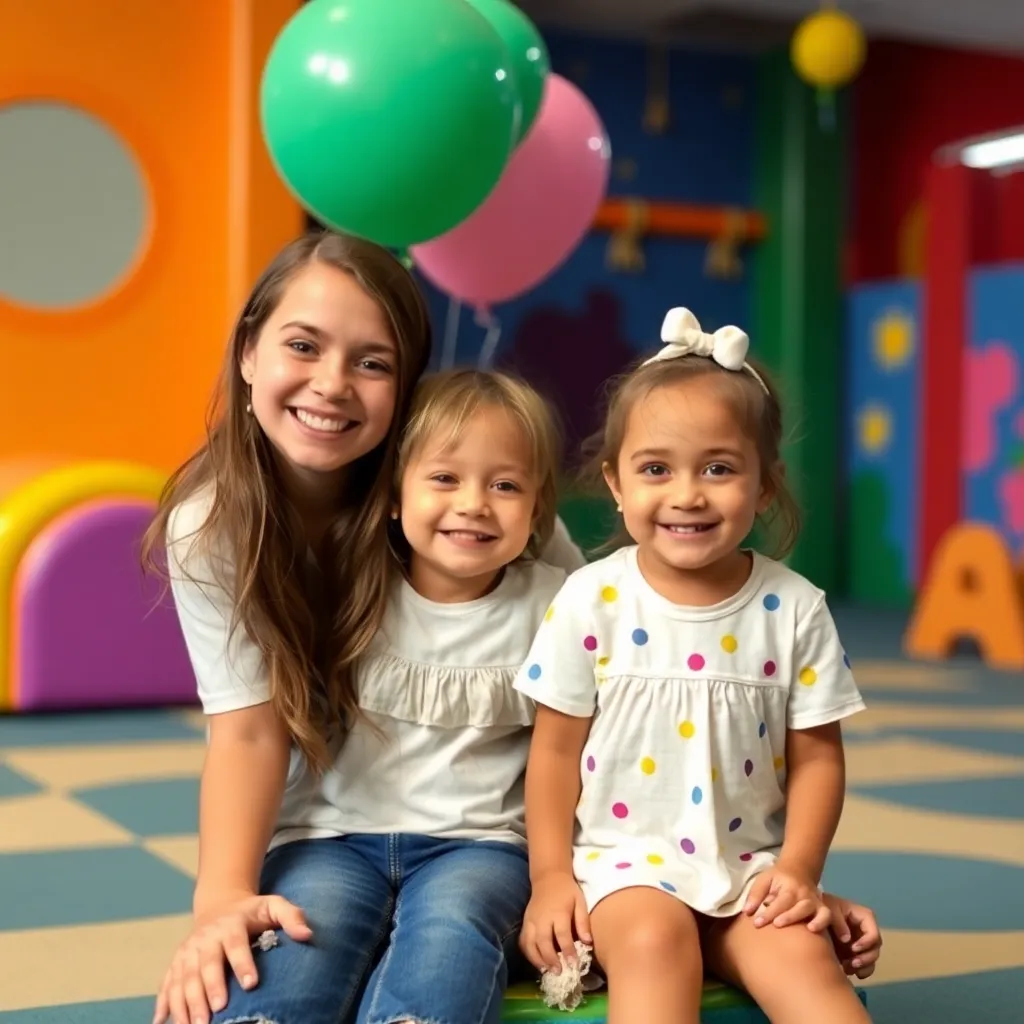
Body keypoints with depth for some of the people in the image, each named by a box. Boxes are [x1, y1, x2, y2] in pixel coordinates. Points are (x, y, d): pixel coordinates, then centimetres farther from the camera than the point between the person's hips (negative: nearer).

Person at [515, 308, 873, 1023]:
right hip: (625, 858, -1)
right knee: (654, 939, -31)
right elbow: (556, 749, 1)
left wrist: (798, 870, -7)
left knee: (803, 957, -24)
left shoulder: (794, 608, -2)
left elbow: (817, 757, 4)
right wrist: (550, 875, -4)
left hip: (749, 865, 2)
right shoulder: (591, 600, -5)